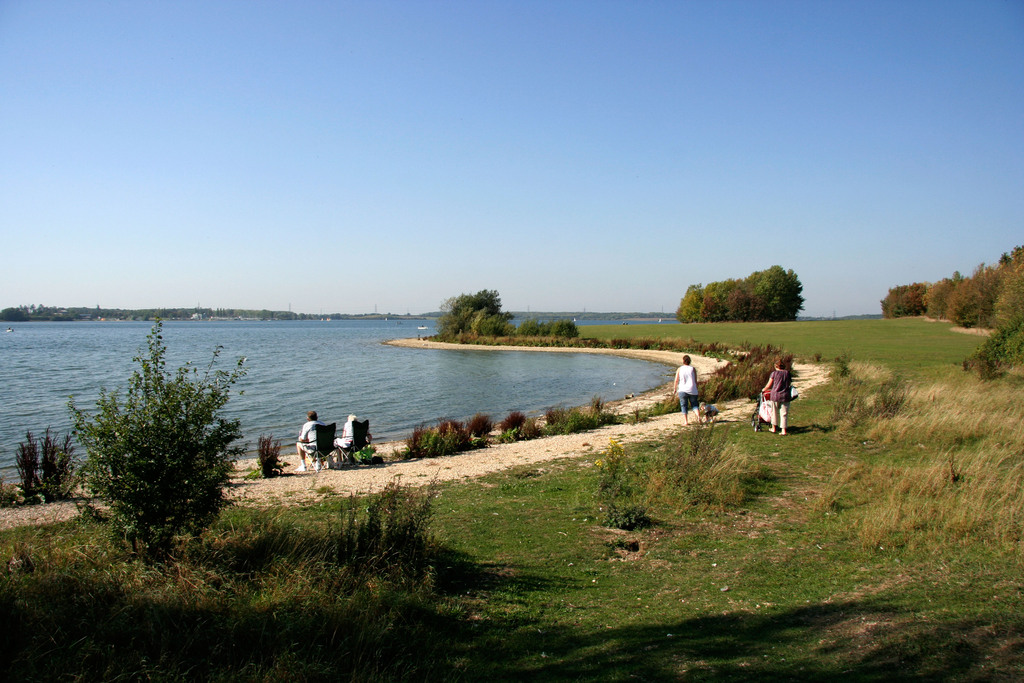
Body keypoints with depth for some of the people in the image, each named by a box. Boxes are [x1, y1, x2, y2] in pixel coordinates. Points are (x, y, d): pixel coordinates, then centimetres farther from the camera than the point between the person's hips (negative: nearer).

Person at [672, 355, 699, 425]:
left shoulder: (679, 369, 2)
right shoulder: (693, 369, 2)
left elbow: (676, 380, 3)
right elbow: (696, 381, 1)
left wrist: (674, 389, 16)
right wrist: (696, 389, 11)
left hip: (683, 390, 0)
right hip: (692, 390, 0)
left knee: (684, 406, 7)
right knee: (694, 404, 11)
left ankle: (686, 421, 0)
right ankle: (698, 415, -15)